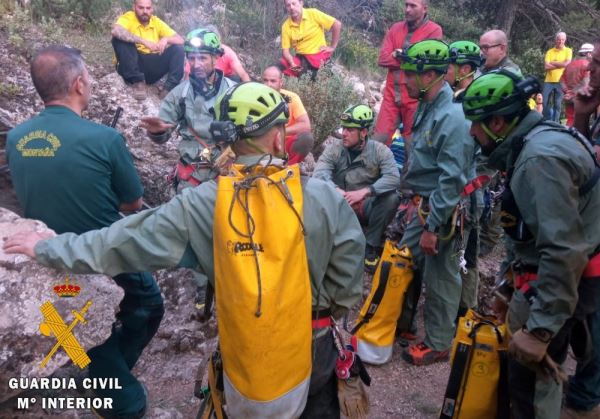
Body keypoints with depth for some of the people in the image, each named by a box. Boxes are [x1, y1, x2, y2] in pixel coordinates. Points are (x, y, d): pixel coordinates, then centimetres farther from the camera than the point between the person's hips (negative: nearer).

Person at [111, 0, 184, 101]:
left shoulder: (157, 22, 7)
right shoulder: (128, 18, -5)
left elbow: (181, 40, 1)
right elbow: (115, 31, -28)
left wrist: (166, 39, -21)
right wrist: (143, 41, -32)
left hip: (153, 68, 3)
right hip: (132, 65, -3)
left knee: (178, 48, -11)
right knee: (120, 38, -25)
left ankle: (170, 87, -24)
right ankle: (137, 81, -21)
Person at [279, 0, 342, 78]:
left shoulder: (313, 14, -9)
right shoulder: (286, 26, -2)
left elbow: (337, 24, -8)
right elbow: (285, 50, -1)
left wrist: (332, 47, -6)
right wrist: (292, 64, -20)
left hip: (318, 54, -3)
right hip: (300, 57, 3)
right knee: (282, 66, -20)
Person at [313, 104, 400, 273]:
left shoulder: (380, 150, -8)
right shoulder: (334, 149, -6)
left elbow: (393, 178, -23)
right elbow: (319, 173, -21)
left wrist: (364, 191, -37)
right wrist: (339, 192, -40)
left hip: (368, 208, 0)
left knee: (391, 198, -29)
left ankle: (371, 246, -12)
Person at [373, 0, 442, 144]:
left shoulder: (434, 30, -4)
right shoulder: (395, 28, 9)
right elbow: (382, 59, -2)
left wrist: (397, 55, -4)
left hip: (414, 97, -3)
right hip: (391, 95, 4)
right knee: (378, 140, 3)